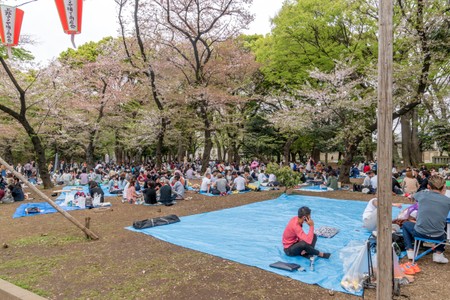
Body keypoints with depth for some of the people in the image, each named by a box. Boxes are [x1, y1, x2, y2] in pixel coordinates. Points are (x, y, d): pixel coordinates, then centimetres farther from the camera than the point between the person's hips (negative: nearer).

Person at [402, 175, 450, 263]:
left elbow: (414, 196, 18)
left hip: (420, 233, -2)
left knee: (405, 224, 31)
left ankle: (410, 250, 19)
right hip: (438, 237, 2)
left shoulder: (422, 195, -7)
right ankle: (438, 253, 18)